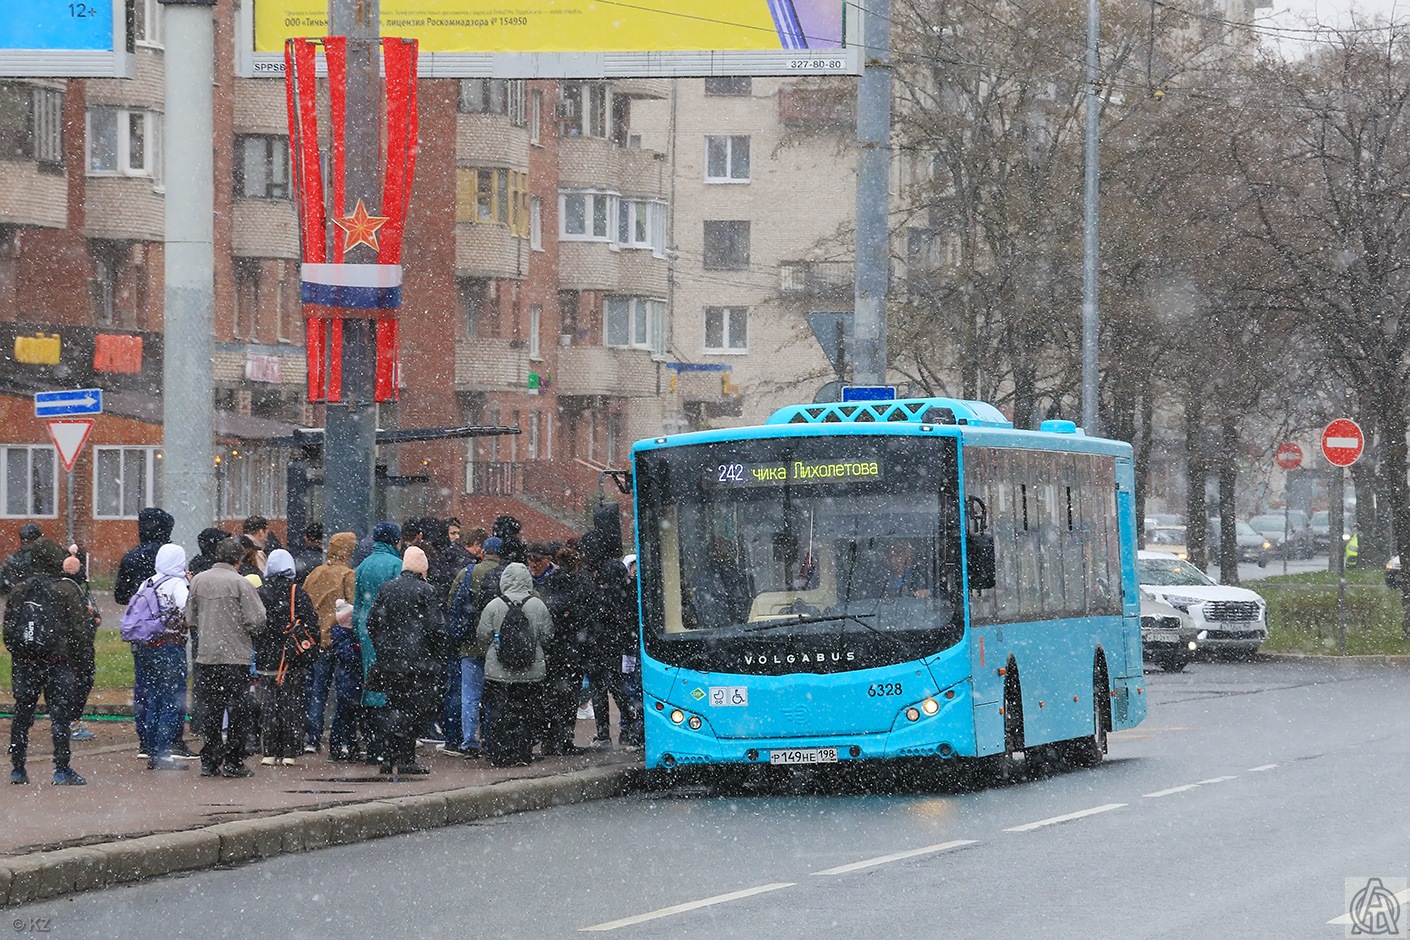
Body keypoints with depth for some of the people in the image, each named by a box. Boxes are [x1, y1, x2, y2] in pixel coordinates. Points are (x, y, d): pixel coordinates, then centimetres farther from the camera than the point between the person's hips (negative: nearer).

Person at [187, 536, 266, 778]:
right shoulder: (241, 584, -11)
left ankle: (209, 761, 11)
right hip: (236, 655, -4)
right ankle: (233, 761, 2)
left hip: (206, 655, 4)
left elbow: (191, 618, 10)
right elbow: (256, 621, -12)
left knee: (210, 709, 10)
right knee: (238, 709, 3)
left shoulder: (198, 581, 2)